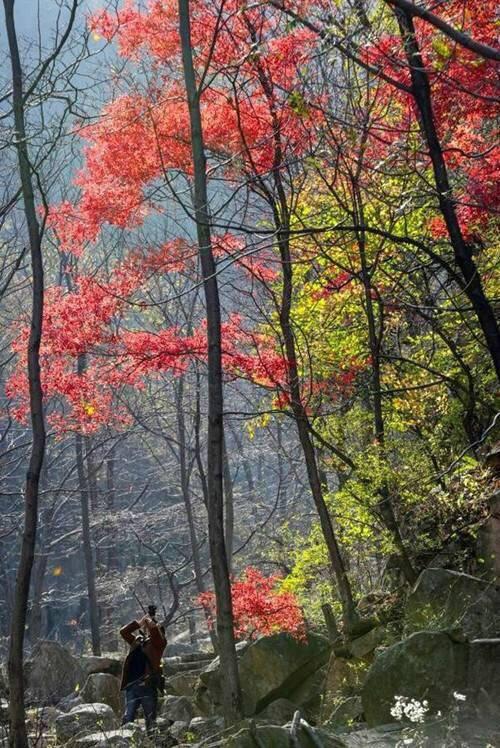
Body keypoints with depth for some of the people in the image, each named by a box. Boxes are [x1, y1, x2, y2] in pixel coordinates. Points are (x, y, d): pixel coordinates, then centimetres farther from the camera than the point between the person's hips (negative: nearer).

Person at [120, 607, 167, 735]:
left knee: (151, 718, -1)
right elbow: (123, 631, 16)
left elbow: (154, 630, -14)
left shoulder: (158, 643, 5)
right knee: (128, 718, -1)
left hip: (148, 685, -4)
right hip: (131, 685, 4)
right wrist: (140, 622, 12)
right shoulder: (137, 641, 20)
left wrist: (149, 620, 4)